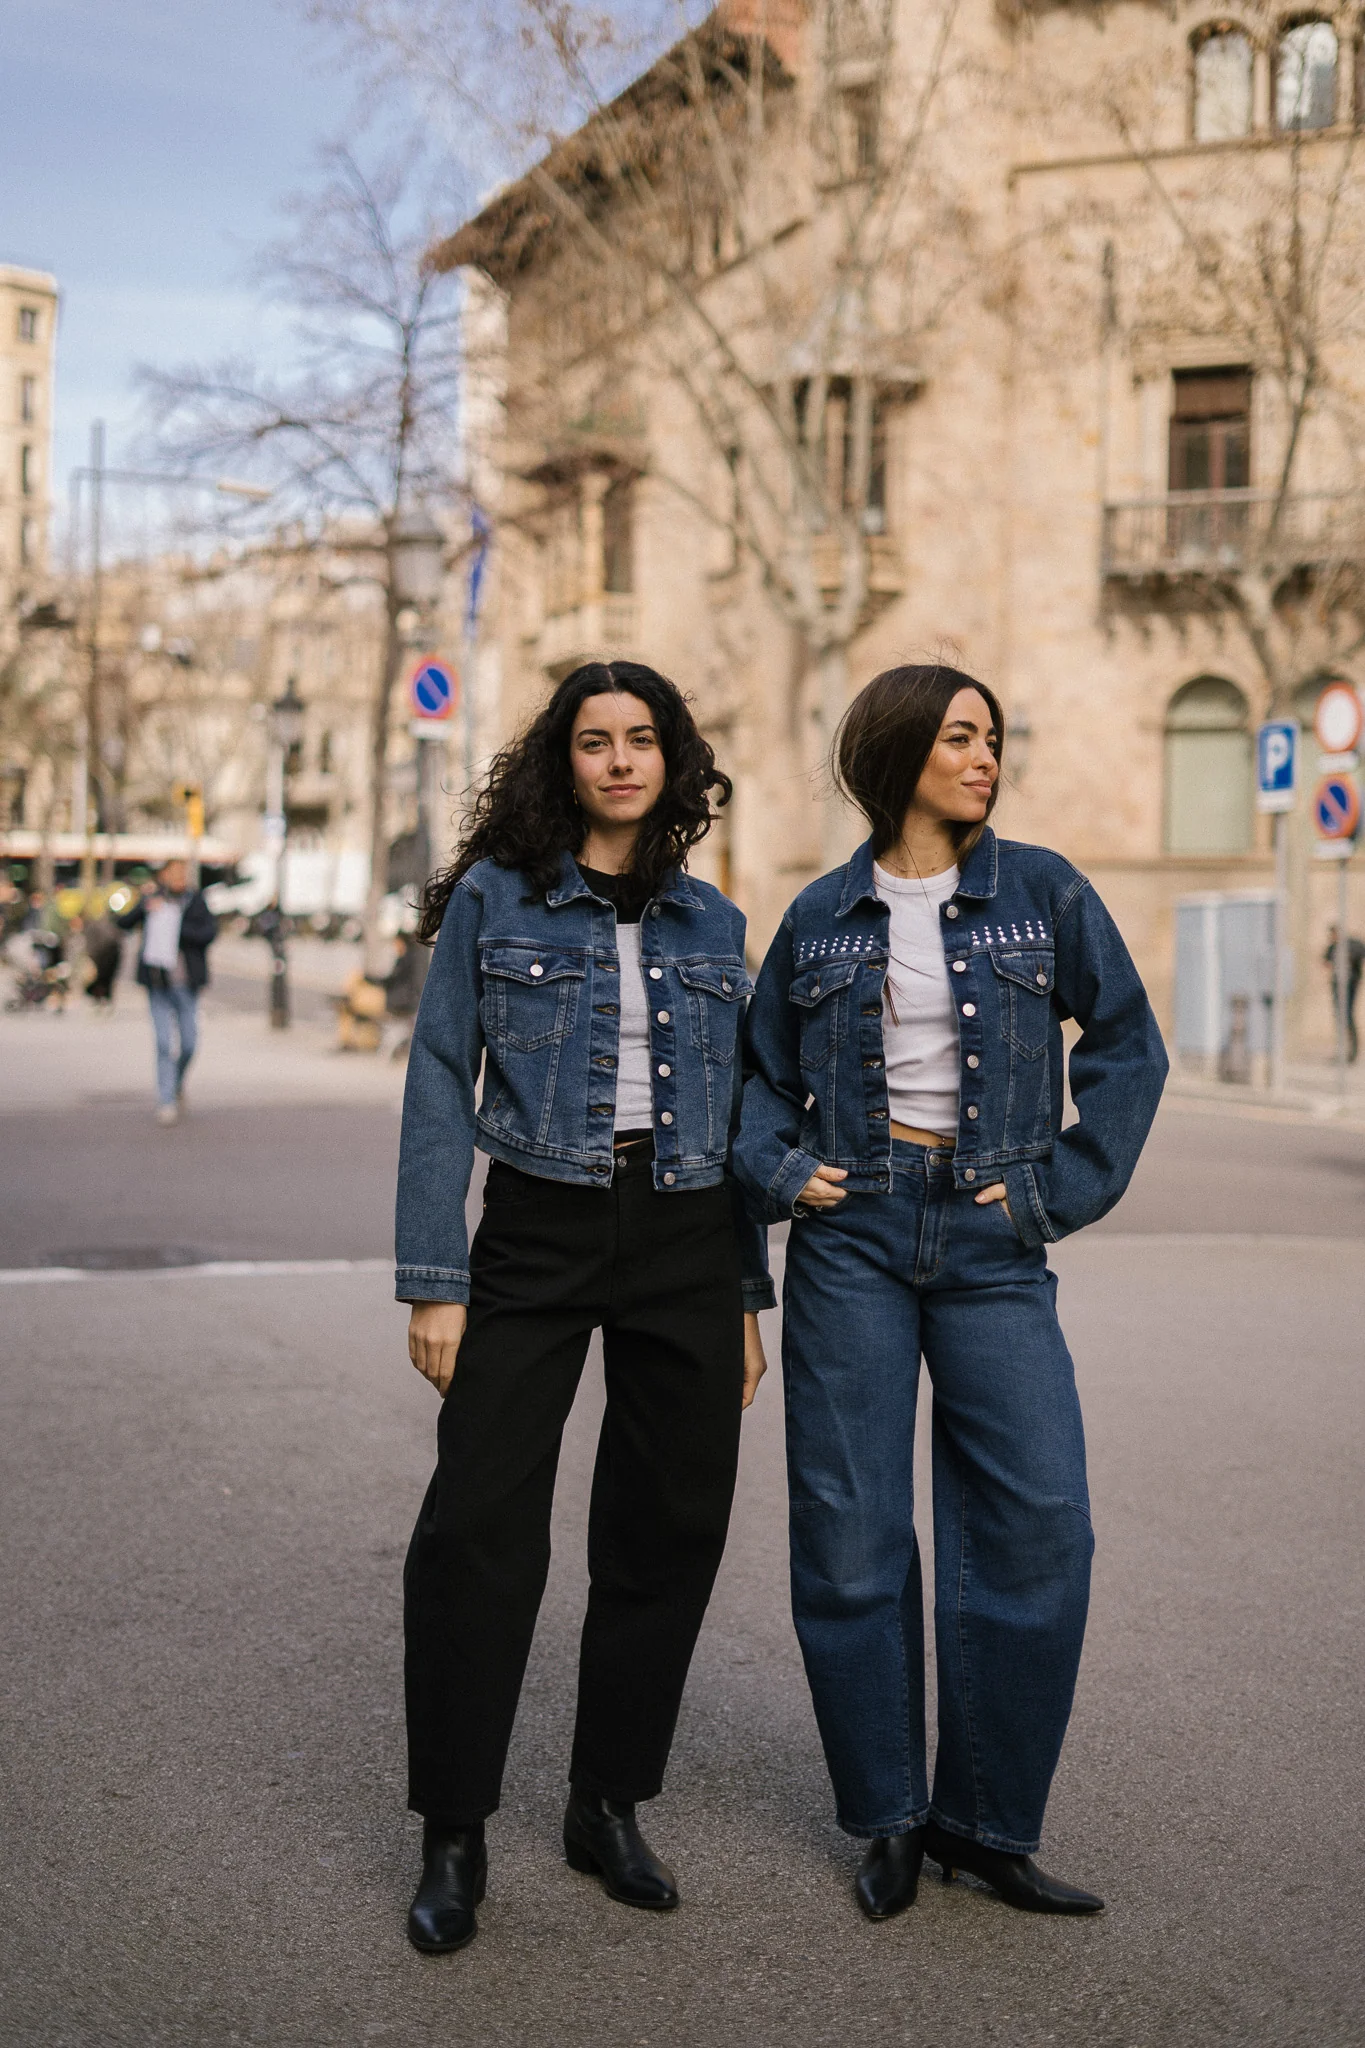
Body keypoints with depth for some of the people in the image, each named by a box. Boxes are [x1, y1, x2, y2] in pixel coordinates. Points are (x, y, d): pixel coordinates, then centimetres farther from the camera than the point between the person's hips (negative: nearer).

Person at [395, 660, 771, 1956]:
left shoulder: (711, 923, 11)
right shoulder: (493, 898, 1)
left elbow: (735, 1116, 14)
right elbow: (439, 1088, -2)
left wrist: (749, 1294, 11)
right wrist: (434, 1280, -9)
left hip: (686, 1241, 4)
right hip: (539, 1232, -3)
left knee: (666, 1528, 6)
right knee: (479, 1522, -8)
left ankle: (607, 1807, 23)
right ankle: (453, 1836, 7)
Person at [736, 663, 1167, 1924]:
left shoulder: (1041, 893, 4)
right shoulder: (822, 917, 7)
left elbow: (1126, 1042, 7)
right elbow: (764, 1070, 15)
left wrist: (1073, 1185, -1)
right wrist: (779, 1168, -1)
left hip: (992, 1246, 0)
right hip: (853, 1237, 0)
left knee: (1038, 1524, -6)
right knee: (851, 1531, 2)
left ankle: (989, 1819, 11)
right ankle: (890, 1820, 18)